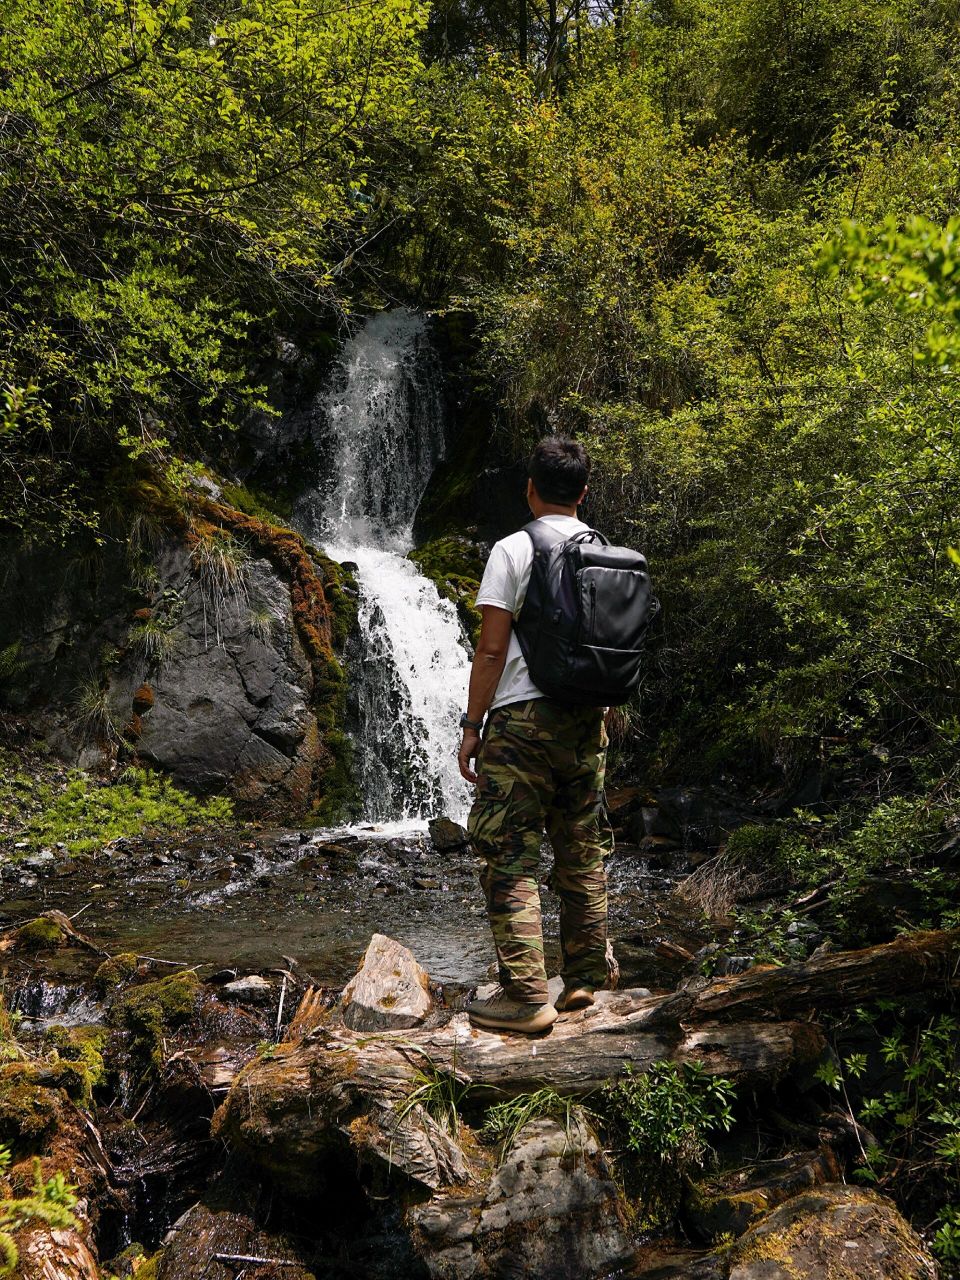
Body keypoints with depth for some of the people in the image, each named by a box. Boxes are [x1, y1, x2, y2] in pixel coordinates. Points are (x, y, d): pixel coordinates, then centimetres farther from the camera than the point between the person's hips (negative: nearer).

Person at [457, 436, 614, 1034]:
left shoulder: (513, 550, -6)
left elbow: (491, 649, -10)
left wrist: (471, 726, -4)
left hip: (524, 717, -6)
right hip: (588, 719, 6)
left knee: (511, 859, -2)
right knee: (583, 854, 13)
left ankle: (527, 998, -3)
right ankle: (585, 980, 21)